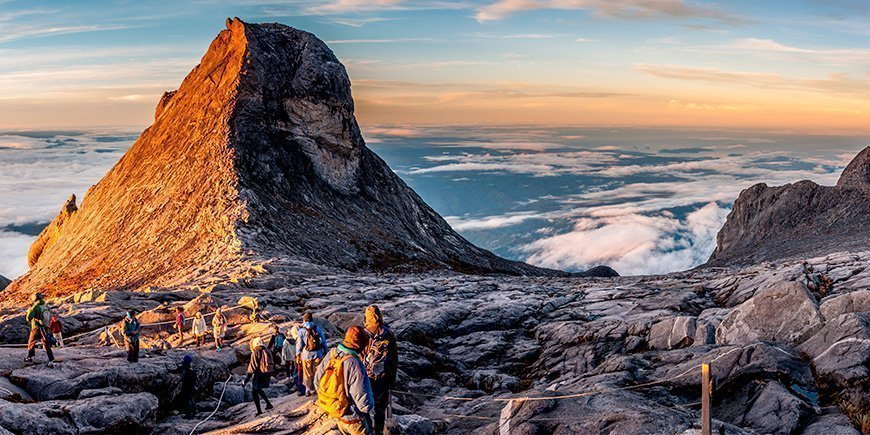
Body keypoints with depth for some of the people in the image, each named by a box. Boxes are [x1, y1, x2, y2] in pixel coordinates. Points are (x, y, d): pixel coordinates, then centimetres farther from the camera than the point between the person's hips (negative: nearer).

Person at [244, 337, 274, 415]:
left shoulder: (255, 353, -12)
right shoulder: (267, 352, 9)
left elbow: (253, 366, -16)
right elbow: (271, 364, 13)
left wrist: (246, 380, -13)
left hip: (259, 375, -7)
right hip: (267, 375, 7)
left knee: (254, 391, 6)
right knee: (258, 389, 26)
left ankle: (259, 410, 5)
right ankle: (268, 403, 22)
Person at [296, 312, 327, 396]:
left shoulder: (301, 330, -6)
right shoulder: (318, 328, 0)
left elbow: (299, 344, -3)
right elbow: (323, 341, 4)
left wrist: (298, 354, 7)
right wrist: (325, 352, 12)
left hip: (306, 355, -1)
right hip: (318, 354, 2)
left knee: (307, 373, 10)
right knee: (317, 372, 11)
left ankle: (308, 389, 15)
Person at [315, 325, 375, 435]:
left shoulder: (331, 354, -12)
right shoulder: (354, 365, -33)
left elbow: (317, 381, 2)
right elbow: (364, 403, -29)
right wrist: (370, 405, -6)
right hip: (352, 418, -7)